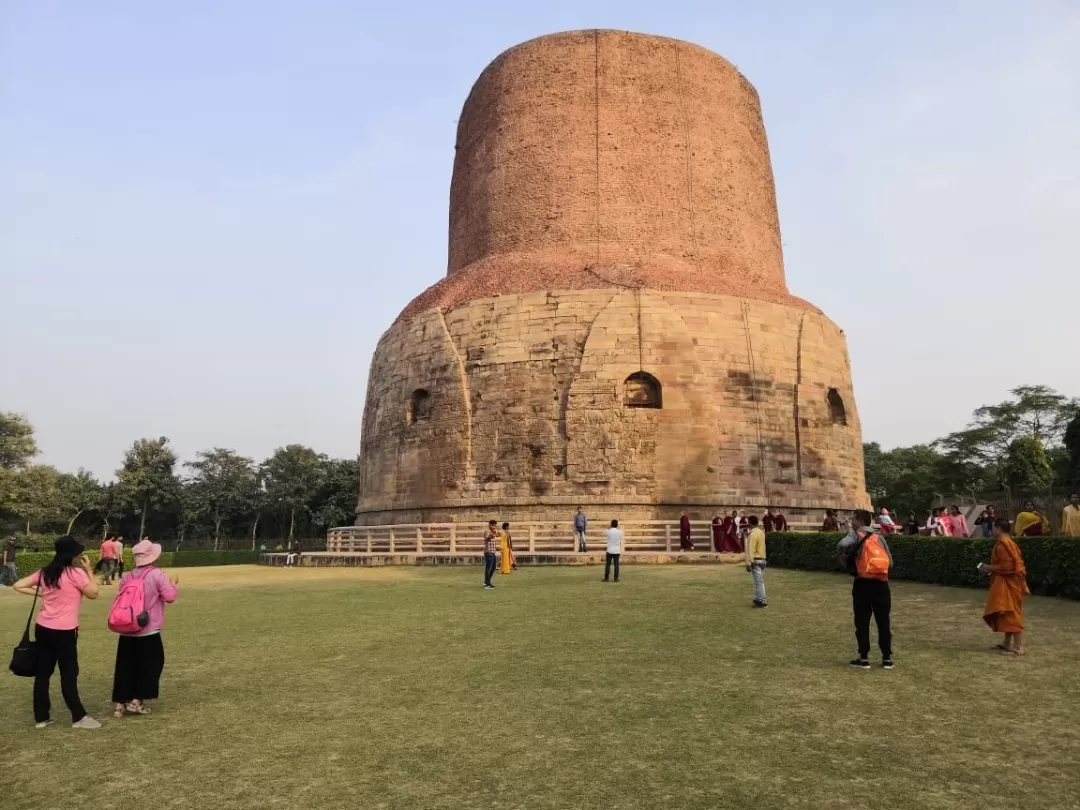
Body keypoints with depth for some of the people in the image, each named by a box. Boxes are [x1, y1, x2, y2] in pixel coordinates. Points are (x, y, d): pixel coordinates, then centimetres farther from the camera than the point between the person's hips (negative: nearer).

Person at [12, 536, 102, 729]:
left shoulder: (44, 573, 5)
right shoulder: (76, 573, -15)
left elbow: (18, 586, 8)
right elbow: (93, 593, -6)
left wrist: (40, 593, 7)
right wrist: (88, 570, -3)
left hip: (43, 629, 6)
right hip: (64, 631, -6)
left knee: (42, 672, 13)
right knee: (69, 674, 2)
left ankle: (41, 717, 23)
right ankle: (79, 717, 11)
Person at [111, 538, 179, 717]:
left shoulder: (126, 577, 3)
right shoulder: (157, 574, -13)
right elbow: (169, 597, -12)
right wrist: (173, 583, 5)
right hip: (149, 631, -5)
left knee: (125, 667, 11)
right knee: (150, 665, 9)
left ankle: (119, 703, 12)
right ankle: (136, 700, 8)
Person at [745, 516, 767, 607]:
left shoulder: (753, 534, -19)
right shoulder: (761, 532, 10)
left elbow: (750, 550, -22)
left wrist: (748, 563, -21)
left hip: (755, 561, -9)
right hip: (762, 559, 9)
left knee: (758, 582, -5)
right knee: (760, 581, 16)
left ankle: (762, 602, -3)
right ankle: (759, 599, 23)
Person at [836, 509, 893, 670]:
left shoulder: (855, 535, -3)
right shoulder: (879, 537, 13)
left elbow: (842, 545, -23)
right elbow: (890, 562, 11)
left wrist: (843, 559, -4)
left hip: (863, 584, -4)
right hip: (882, 584, 5)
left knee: (862, 622, 5)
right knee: (884, 622, 12)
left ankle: (864, 658, 9)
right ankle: (887, 658, 18)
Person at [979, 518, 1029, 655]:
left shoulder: (1002, 544, -20)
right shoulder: (1008, 542, 12)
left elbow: (1007, 566, -25)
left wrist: (989, 568, -13)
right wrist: (991, 569, 13)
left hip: (1008, 583, -11)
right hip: (1008, 583, 11)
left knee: (1012, 615, -7)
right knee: (1008, 615, 16)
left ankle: (1018, 648, -3)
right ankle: (1007, 643, 24)